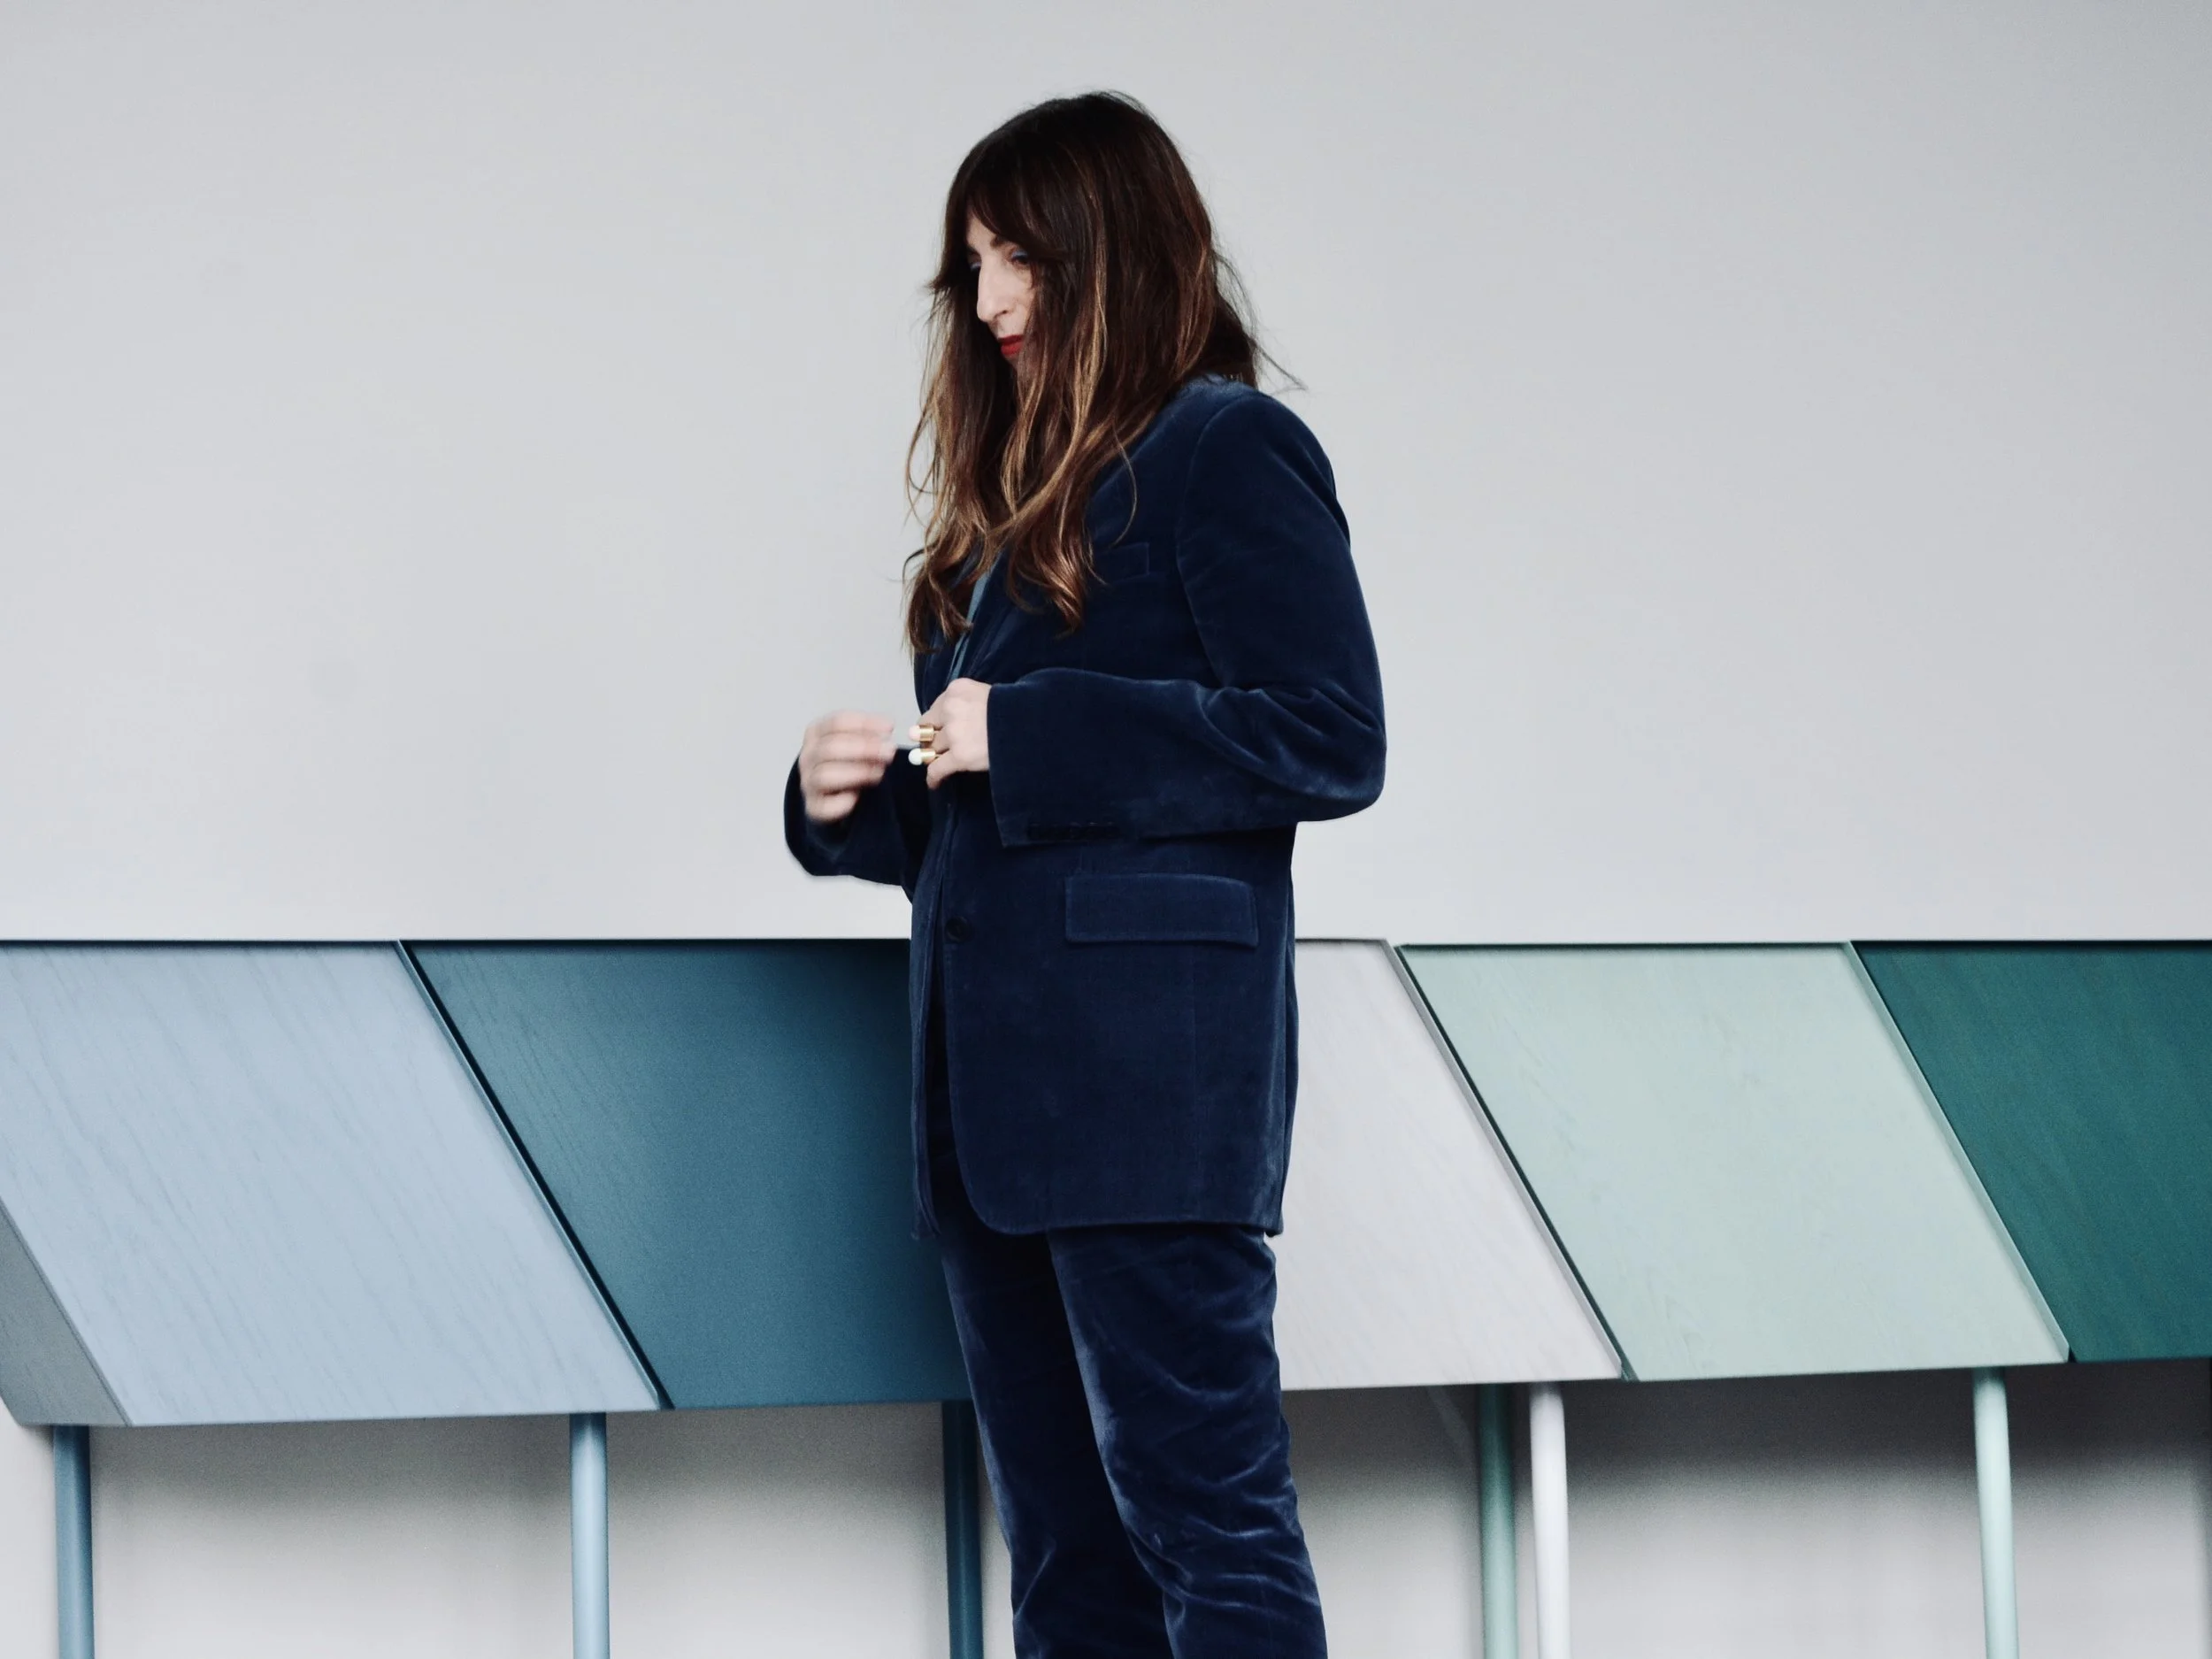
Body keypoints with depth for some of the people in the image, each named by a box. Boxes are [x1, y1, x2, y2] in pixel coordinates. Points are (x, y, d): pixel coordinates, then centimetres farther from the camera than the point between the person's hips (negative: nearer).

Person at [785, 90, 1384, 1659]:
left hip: (1149, 1071, -9)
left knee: (1201, 1511, -10)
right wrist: (853, 803, 5)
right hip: (997, 1073, 9)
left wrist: (1030, 737, -15)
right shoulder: (1023, 496, 21)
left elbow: (1329, 741, -13)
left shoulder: (1231, 453, -3)